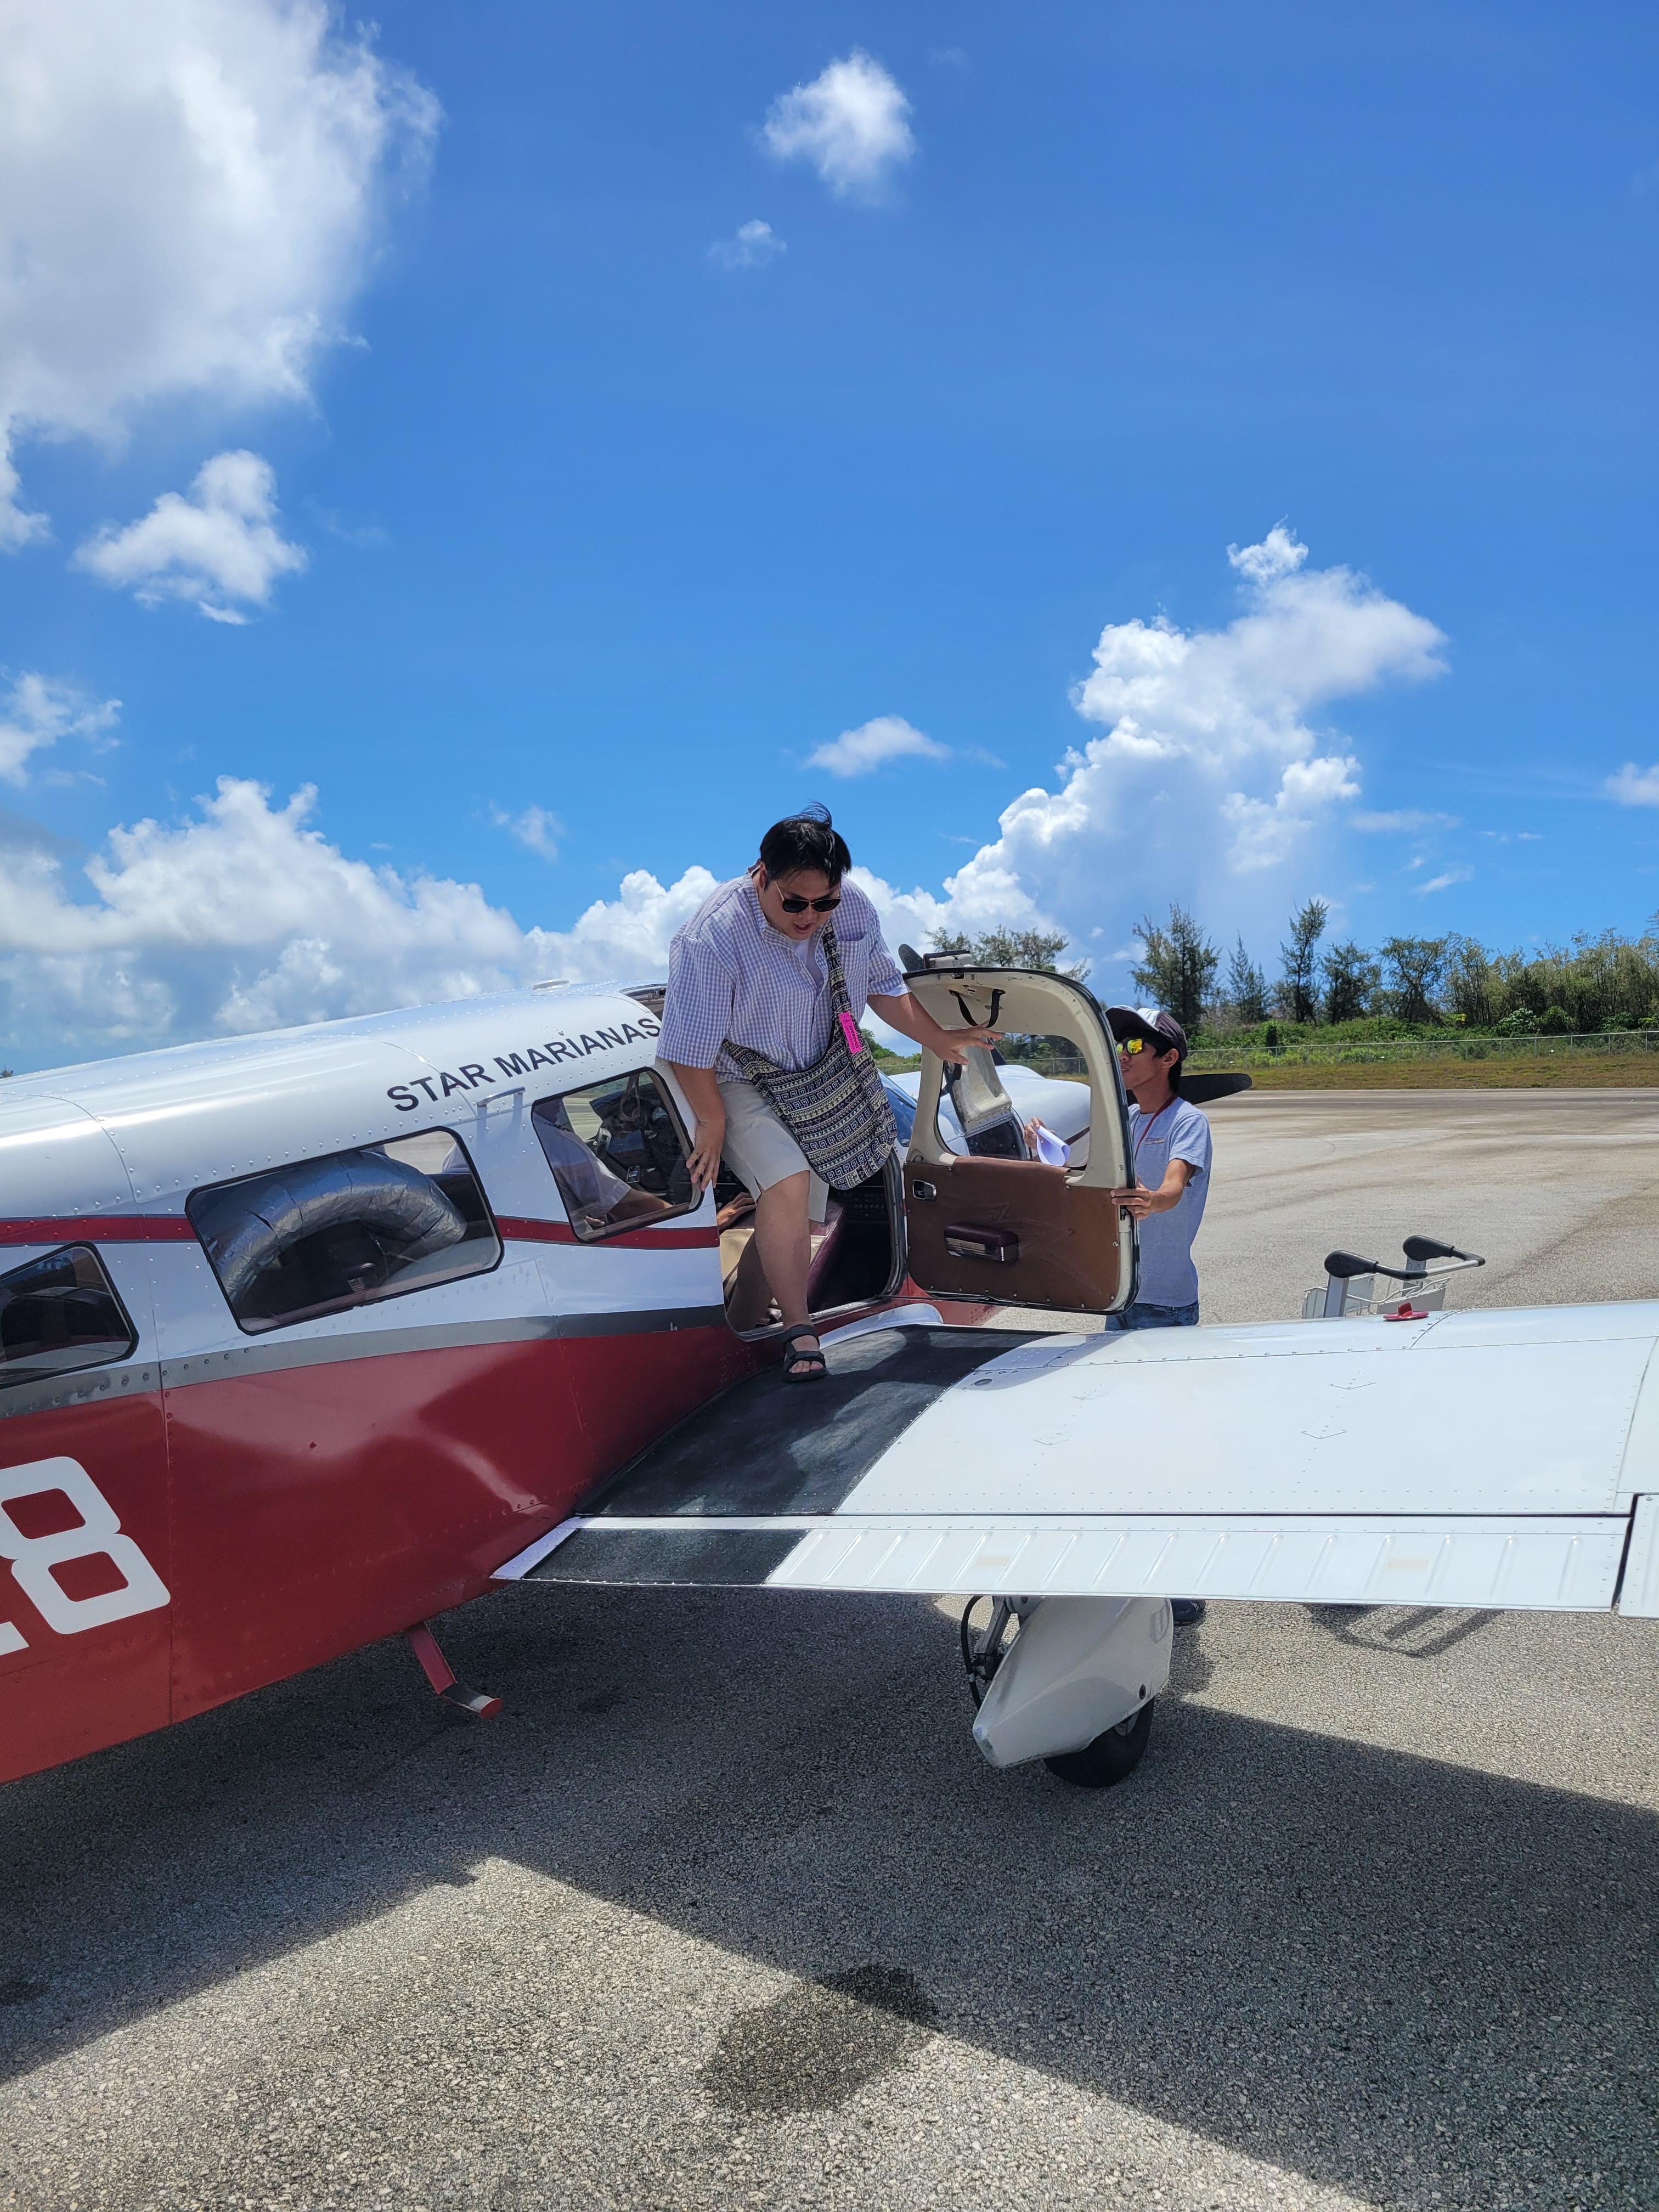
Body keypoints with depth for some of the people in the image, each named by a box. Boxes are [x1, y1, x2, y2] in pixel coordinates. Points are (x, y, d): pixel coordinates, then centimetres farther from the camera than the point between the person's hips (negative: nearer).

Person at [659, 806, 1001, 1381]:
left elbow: (883, 986, 8)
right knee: (787, 1184, -28)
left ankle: (743, 1321, 29)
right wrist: (712, 1123, -17)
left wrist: (939, 1039, 5)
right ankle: (799, 1332, -16)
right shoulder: (711, 938, -29)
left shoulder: (854, 911, -10)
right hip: (738, 1085, -6)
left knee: (801, 1218, 9)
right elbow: (688, 1051, -23)